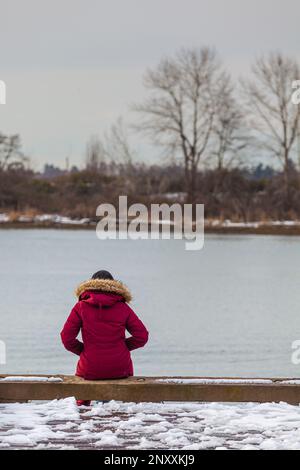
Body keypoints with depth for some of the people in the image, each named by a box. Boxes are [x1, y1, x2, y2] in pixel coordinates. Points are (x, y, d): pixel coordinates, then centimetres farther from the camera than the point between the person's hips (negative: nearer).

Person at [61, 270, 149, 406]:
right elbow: (142, 336, -2)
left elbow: (67, 338, -5)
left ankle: (82, 405, 43)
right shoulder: (123, 308, -1)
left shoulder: (81, 307, -4)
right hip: (119, 369, 0)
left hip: (90, 370, 0)